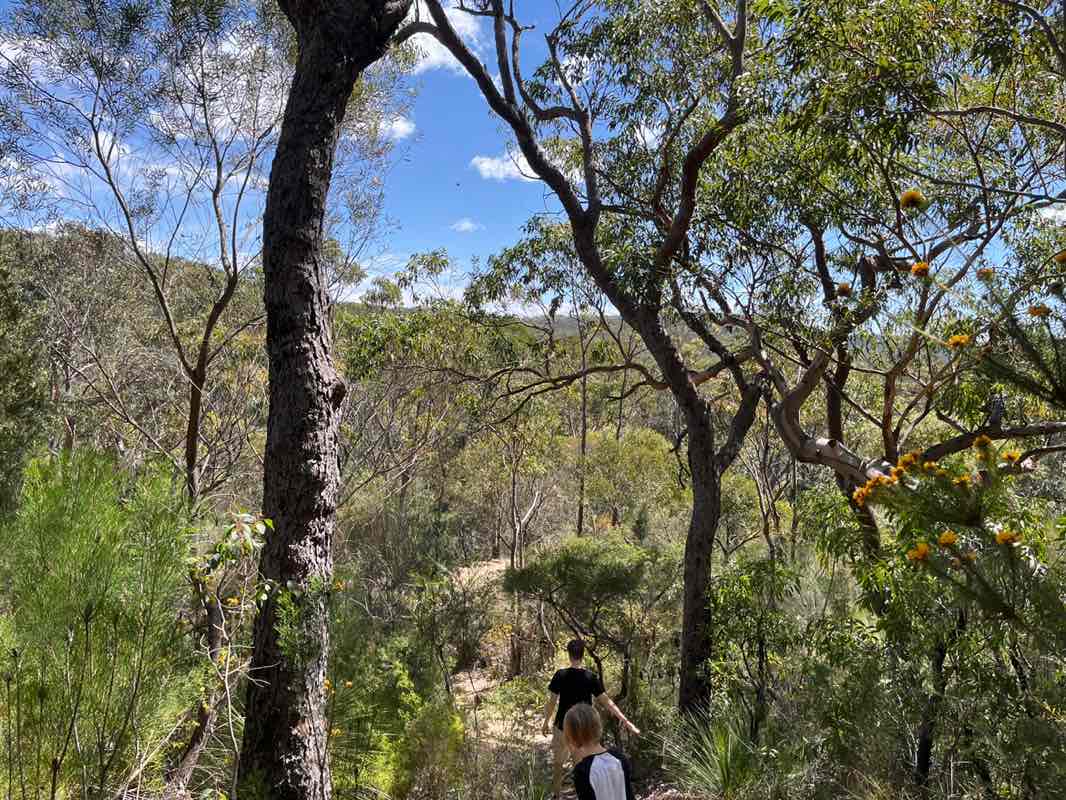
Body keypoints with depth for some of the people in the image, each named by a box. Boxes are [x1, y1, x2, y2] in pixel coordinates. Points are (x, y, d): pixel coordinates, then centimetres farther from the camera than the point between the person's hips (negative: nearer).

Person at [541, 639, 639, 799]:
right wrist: (626, 721, -7)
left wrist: (546, 721, 7)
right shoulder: (591, 678, -13)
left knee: (557, 763, 18)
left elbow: (552, 702, -9)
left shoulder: (560, 675, -15)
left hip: (562, 726, 0)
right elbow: (606, 702, -11)